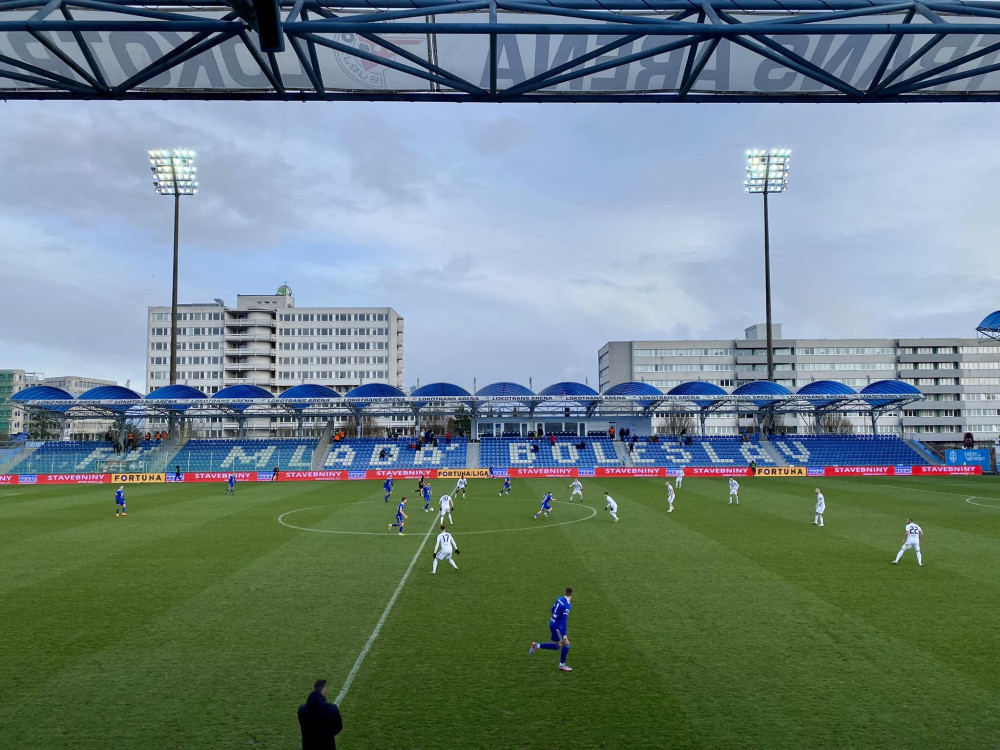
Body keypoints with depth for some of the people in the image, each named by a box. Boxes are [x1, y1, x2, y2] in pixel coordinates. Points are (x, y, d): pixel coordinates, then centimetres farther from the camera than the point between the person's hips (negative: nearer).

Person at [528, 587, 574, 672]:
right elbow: (564, 620, -25)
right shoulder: (567, 605, -21)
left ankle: (536, 645, 16)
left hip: (552, 623, 9)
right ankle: (562, 665, 10)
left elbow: (553, 609, 16)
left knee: (557, 647, 16)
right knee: (566, 644, 0)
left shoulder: (560, 599, 3)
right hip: (557, 626, -9)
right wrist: (564, 634, -25)